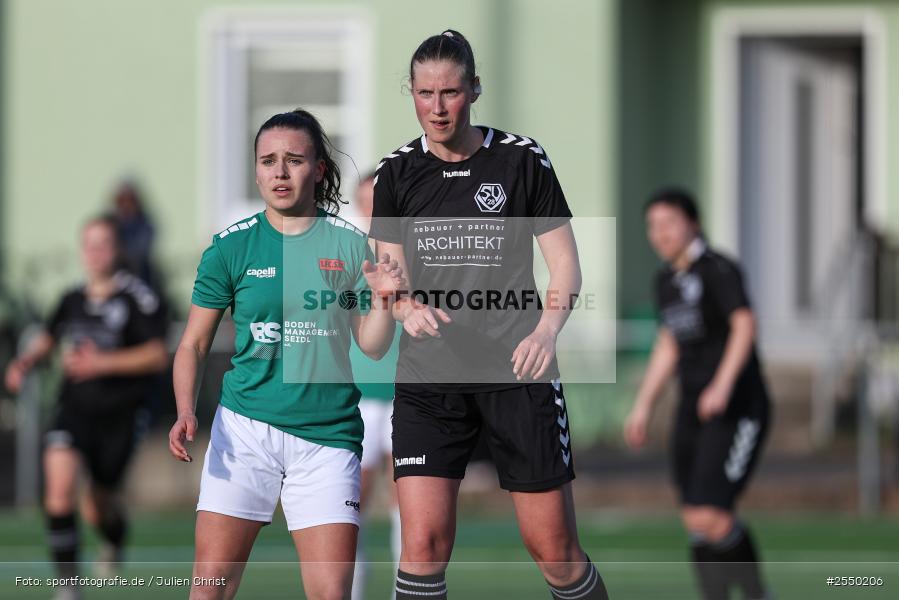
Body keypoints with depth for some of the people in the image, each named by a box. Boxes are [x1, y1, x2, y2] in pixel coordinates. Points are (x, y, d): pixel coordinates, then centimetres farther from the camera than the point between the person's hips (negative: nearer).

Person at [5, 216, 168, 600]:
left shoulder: (137, 298, -9)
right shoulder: (73, 300, 5)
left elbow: (157, 356, -14)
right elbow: (48, 338, 23)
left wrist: (102, 363, -22)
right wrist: (24, 362, 3)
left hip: (118, 415, -2)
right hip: (74, 409, 2)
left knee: (98, 510, 9)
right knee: (60, 488, -21)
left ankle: (115, 539, 48)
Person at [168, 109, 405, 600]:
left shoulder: (349, 244, 4)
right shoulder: (231, 247, 3)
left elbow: (372, 346, 5)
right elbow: (193, 344, 7)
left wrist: (384, 299, -14)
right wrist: (186, 412, -9)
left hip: (327, 438, 0)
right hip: (244, 429, 0)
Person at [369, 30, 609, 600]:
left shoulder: (521, 159, 0)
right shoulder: (398, 172, 7)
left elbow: (564, 263, 3)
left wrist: (547, 329, -16)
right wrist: (408, 308, -10)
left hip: (518, 370, -1)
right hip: (428, 376, 2)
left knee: (554, 547, -1)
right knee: (423, 543, -10)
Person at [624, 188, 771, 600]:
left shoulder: (718, 270, -11)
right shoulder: (666, 280, 14)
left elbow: (745, 325, -26)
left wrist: (722, 385, -38)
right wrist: (642, 406, 23)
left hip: (736, 410, -8)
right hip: (693, 412, 8)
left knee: (710, 517, -18)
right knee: (695, 523, 3)